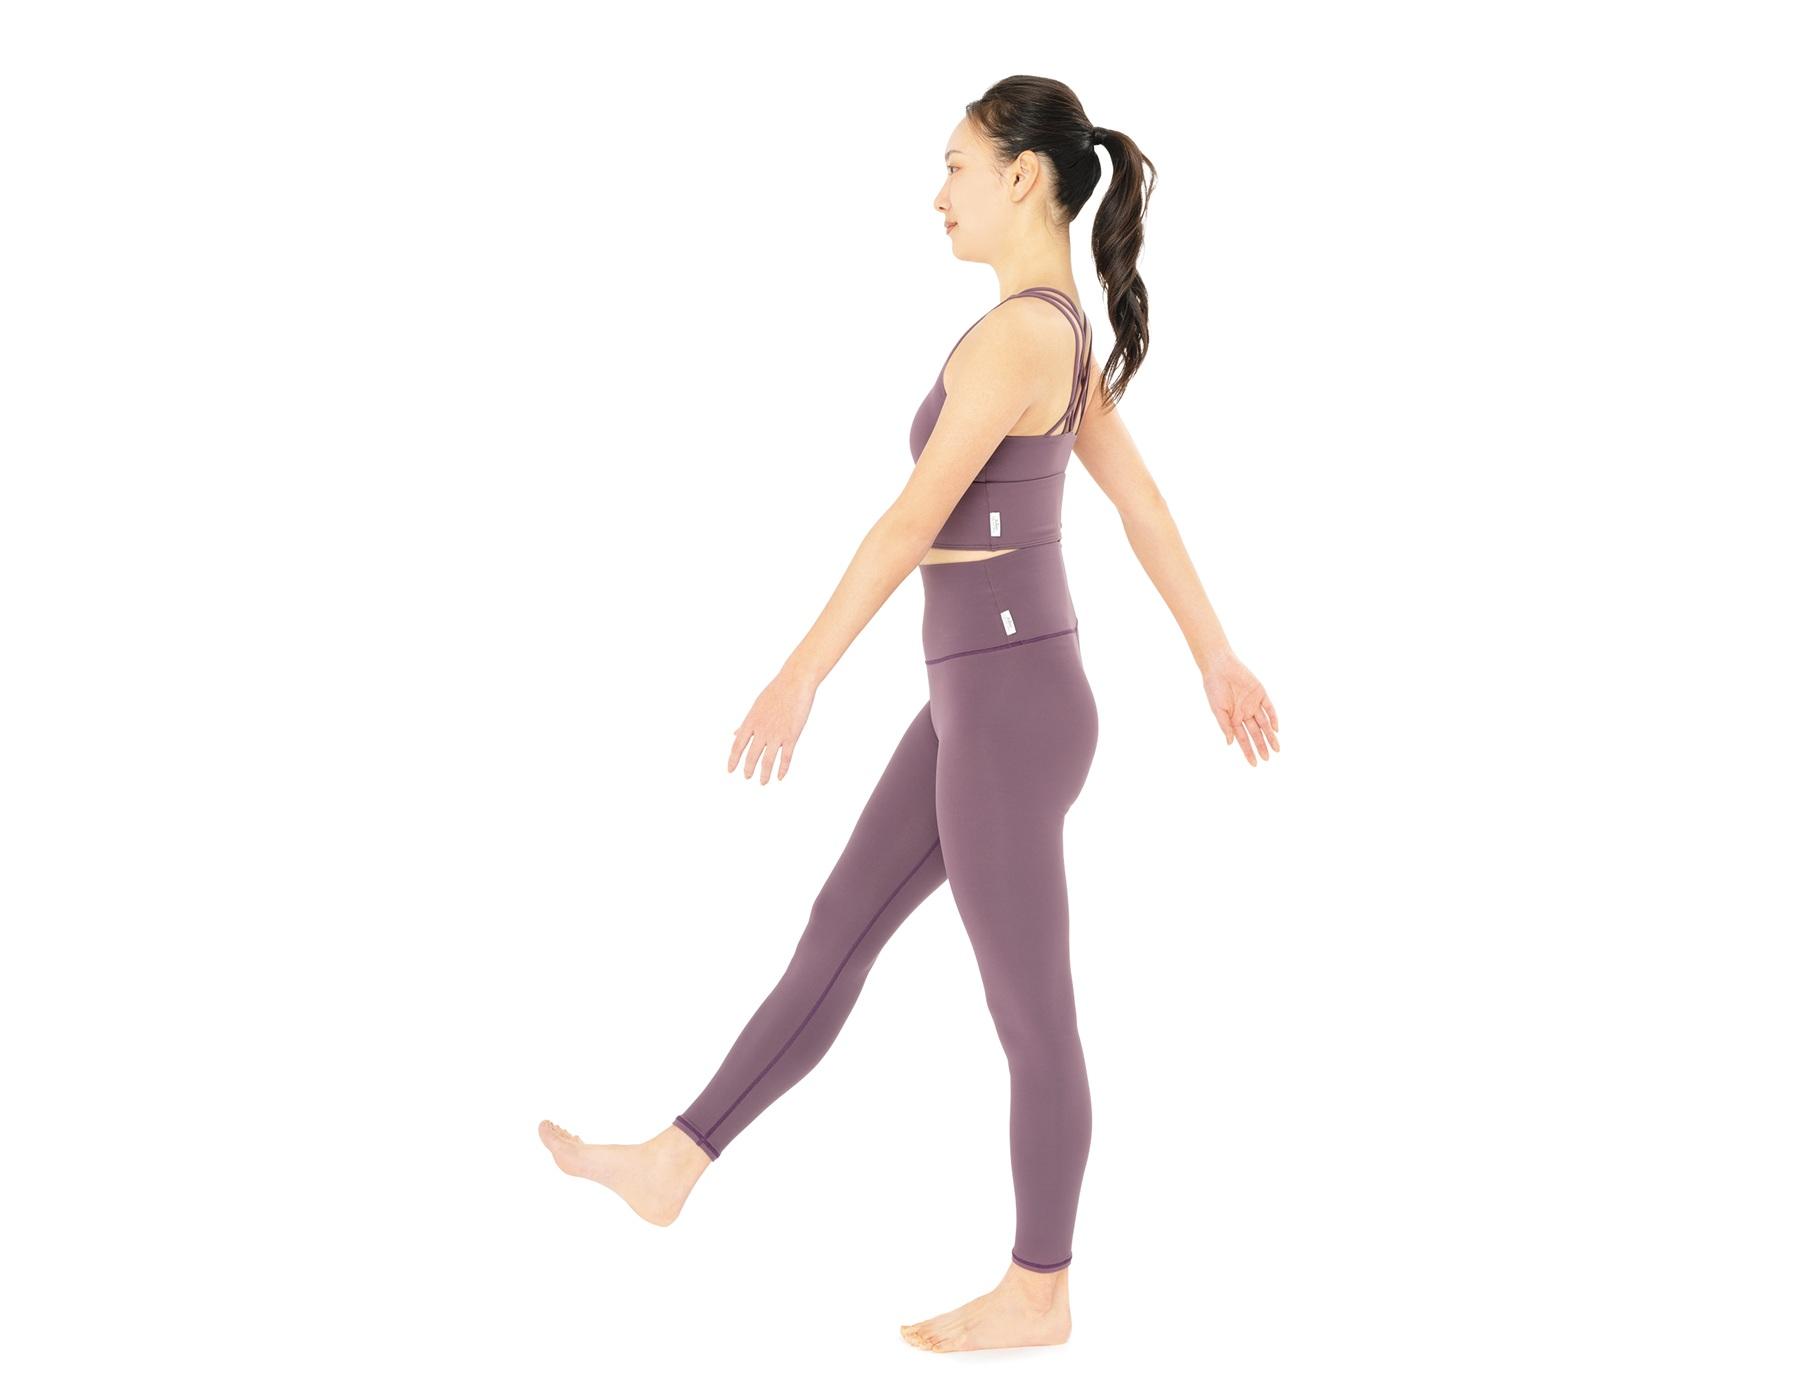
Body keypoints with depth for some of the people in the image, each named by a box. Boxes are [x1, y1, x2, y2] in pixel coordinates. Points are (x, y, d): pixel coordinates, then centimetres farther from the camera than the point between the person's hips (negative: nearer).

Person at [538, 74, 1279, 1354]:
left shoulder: (1011, 336, -20)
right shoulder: (1066, 334, 11)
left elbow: (913, 522, -21)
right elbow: (1146, 508, 17)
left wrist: (801, 677, -16)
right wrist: (1218, 661, 24)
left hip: (1006, 709, -10)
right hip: (989, 702, 10)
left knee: (1030, 1016, 4)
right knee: (834, 942, 14)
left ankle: (1038, 1291, 20)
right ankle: (674, 1165, 25)